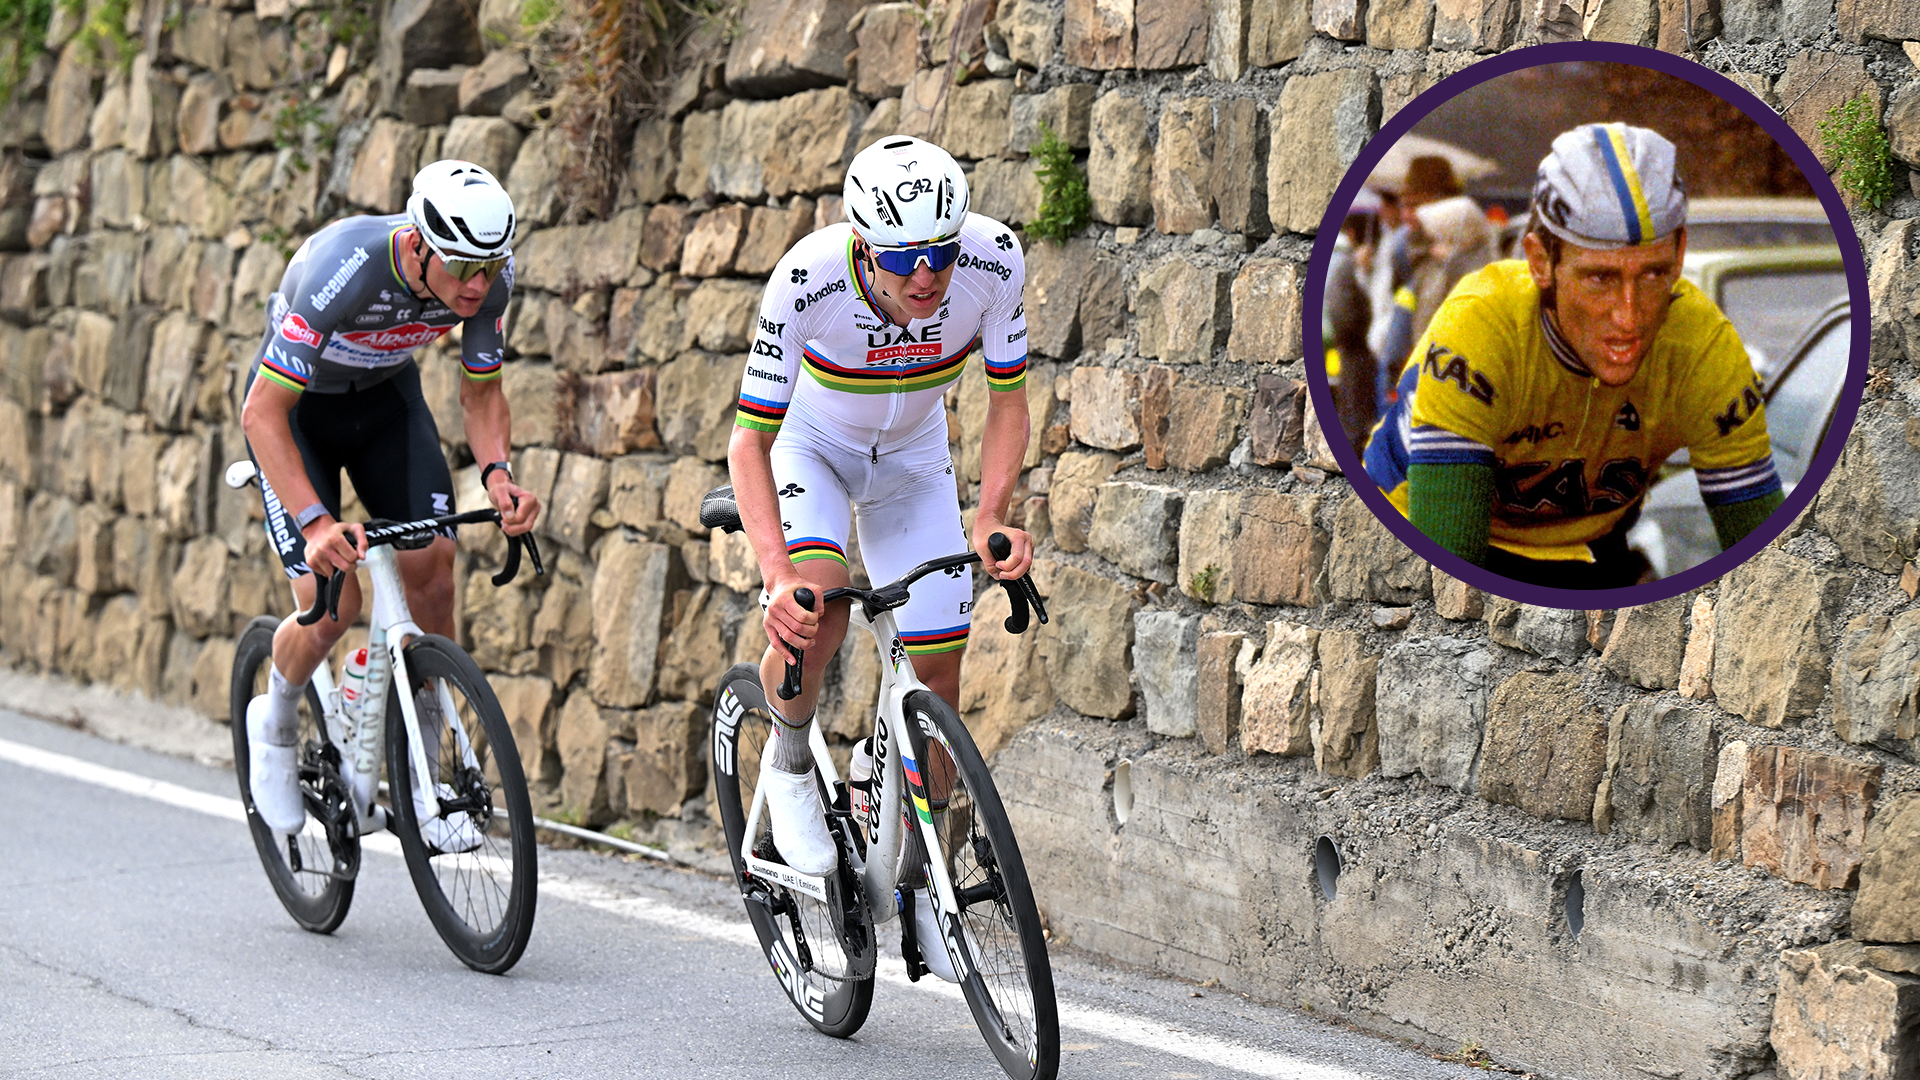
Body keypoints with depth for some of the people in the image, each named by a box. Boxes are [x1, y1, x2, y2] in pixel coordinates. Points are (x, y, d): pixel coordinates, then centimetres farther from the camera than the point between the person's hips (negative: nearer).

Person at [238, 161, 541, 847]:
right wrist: (315, 523, -47)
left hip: (386, 393, 4)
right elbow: (262, 413, -36)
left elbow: (481, 393, -8)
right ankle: (275, 725, 17)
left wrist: (496, 473, -28)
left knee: (432, 564, -13)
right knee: (333, 603, -16)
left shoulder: (490, 276, -25)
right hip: (296, 404, -4)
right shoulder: (343, 269, -39)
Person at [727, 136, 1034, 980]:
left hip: (910, 458, 3)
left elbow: (1006, 398, -18)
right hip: (808, 443, -3)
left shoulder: (993, 259, -32)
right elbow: (749, 440, -33)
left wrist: (992, 518, -34)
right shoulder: (809, 278, -38)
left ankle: (916, 883, 18)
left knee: (938, 666, -1)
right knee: (818, 603, -31)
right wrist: (778, 572, -48)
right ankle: (788, 761, -1)